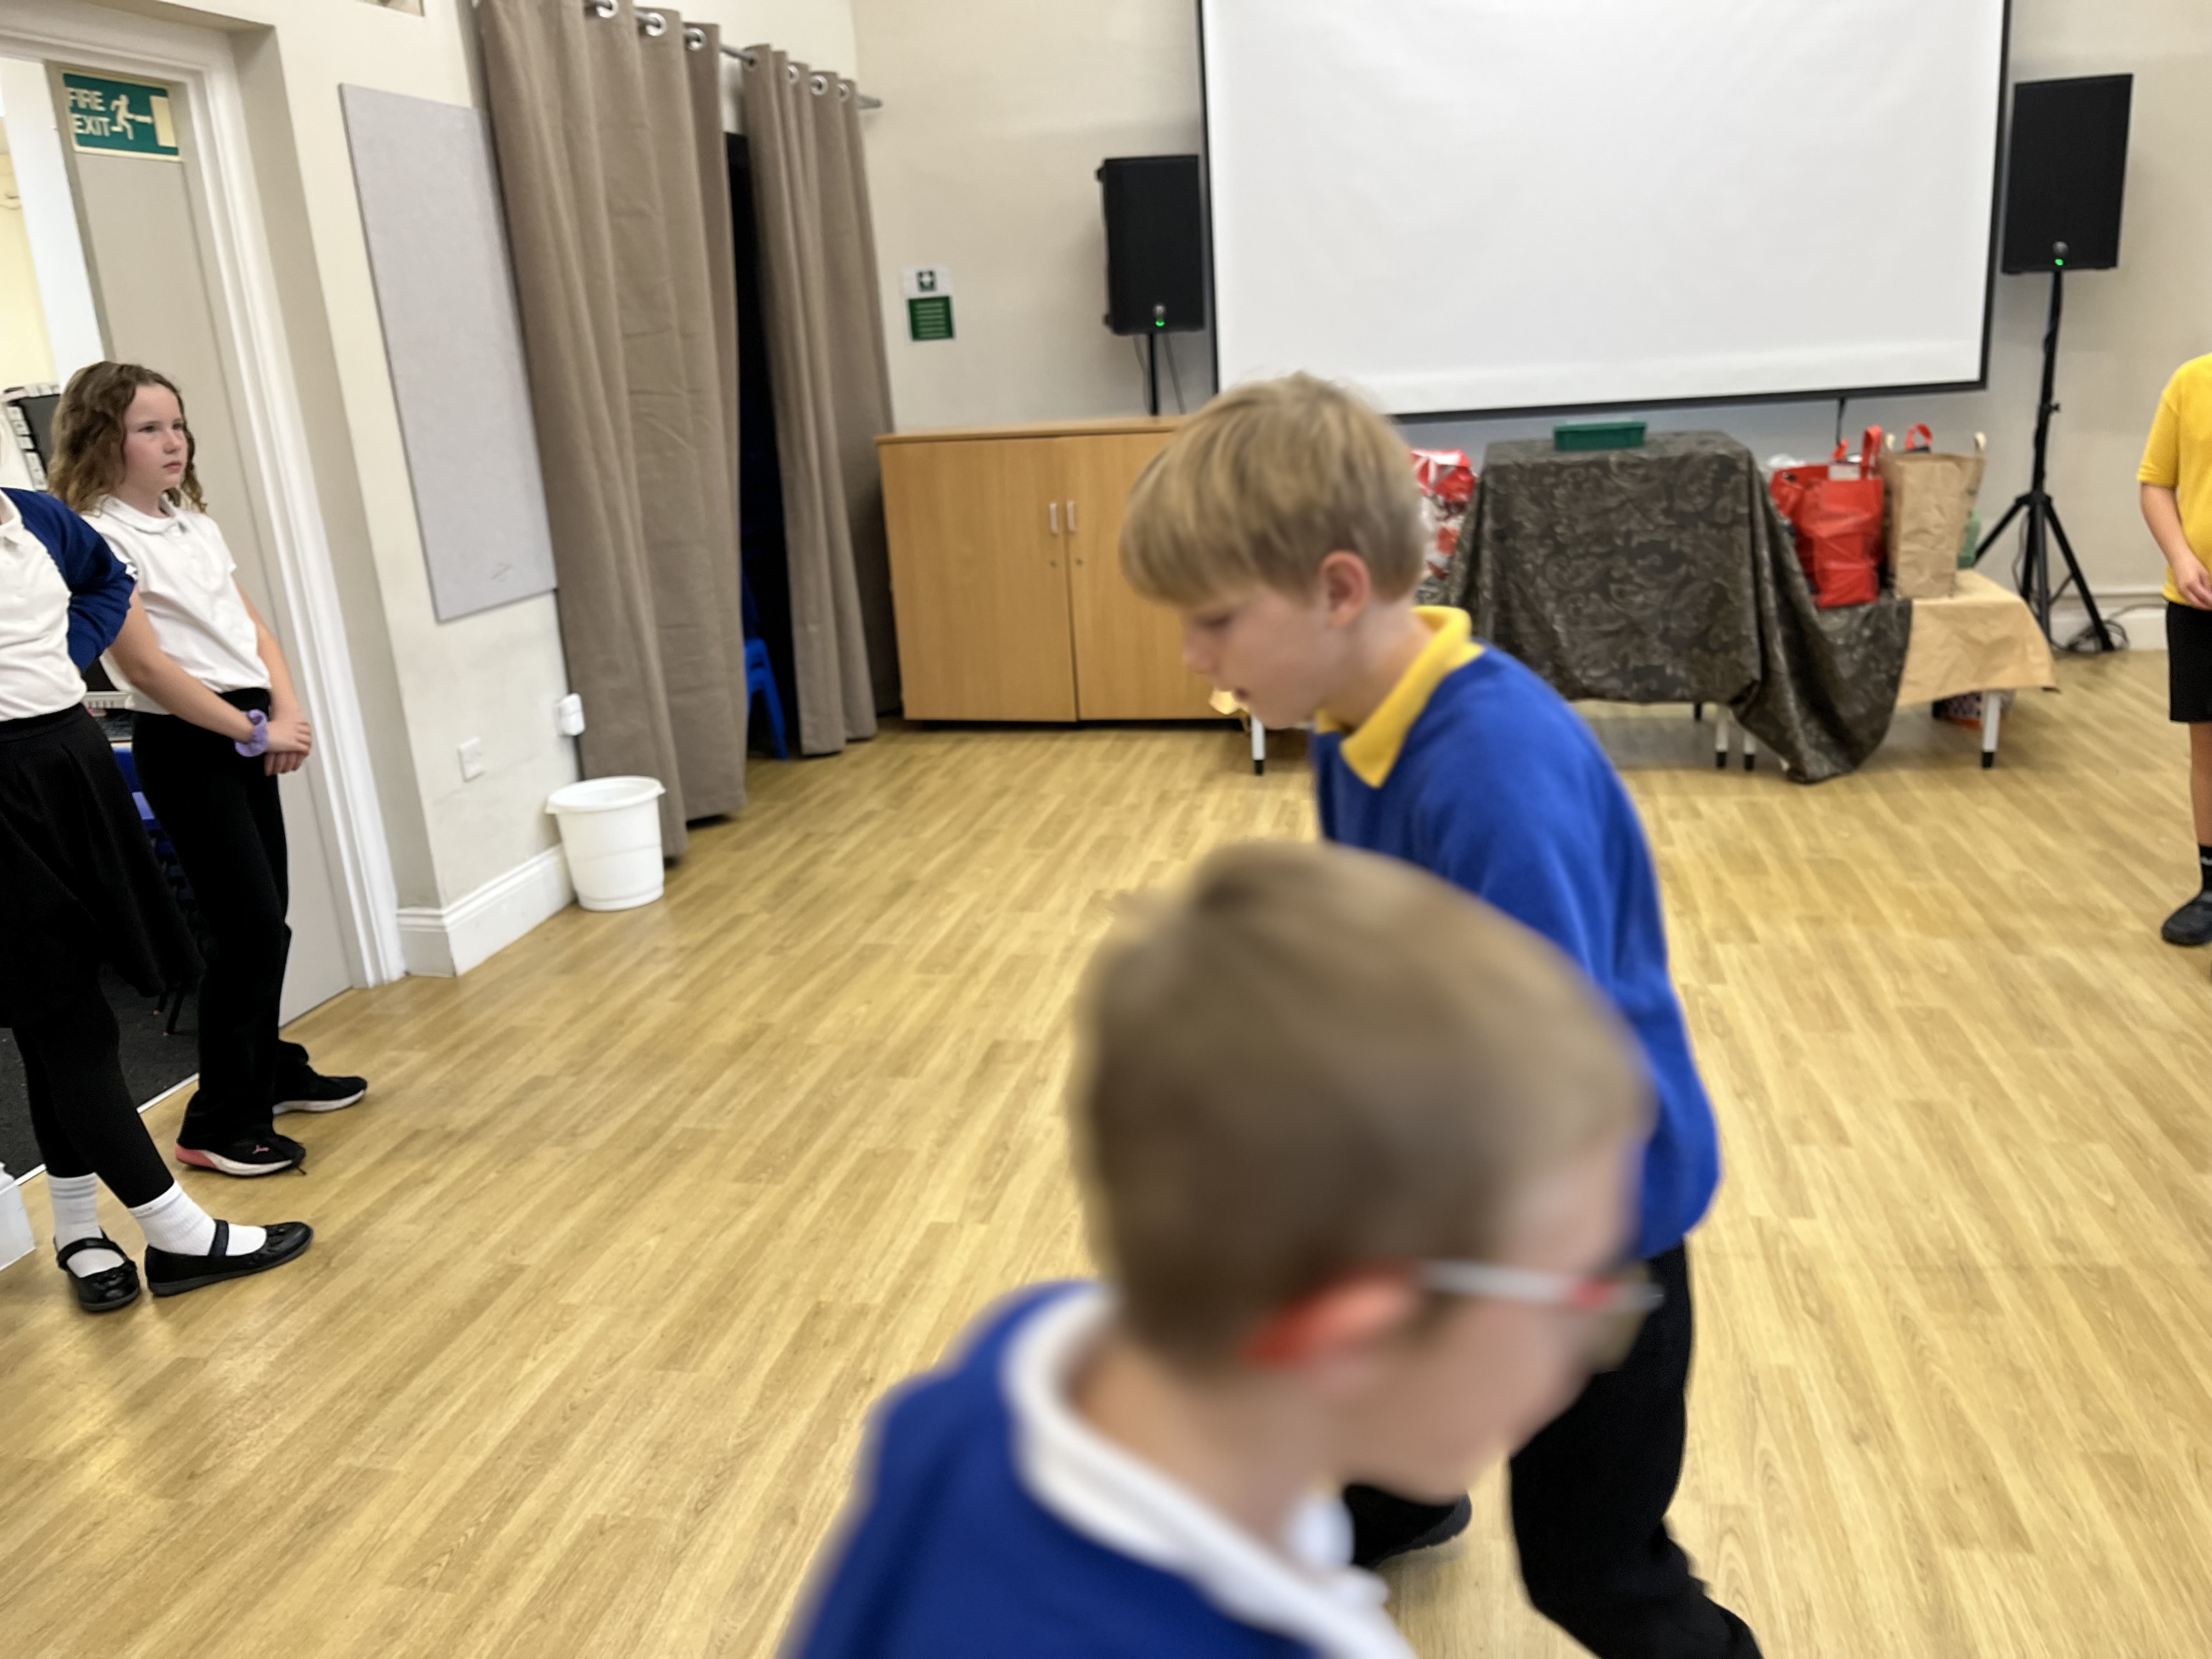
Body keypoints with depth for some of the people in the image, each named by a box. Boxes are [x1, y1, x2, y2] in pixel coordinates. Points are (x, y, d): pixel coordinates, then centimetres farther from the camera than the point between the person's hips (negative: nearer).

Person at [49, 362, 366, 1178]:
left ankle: (272, 1070, 32)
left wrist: (286, 710, -4)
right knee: (251, 925, -9)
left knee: (264, 917, 15)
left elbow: (252, 627, 12)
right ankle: (218, 1124, 2)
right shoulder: (97, 539, -12)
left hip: (244, 733, 8)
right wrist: (256, 731, -16)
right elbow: (145, 665, -18)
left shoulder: (194, 522, 13)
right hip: (184, 745, -8)